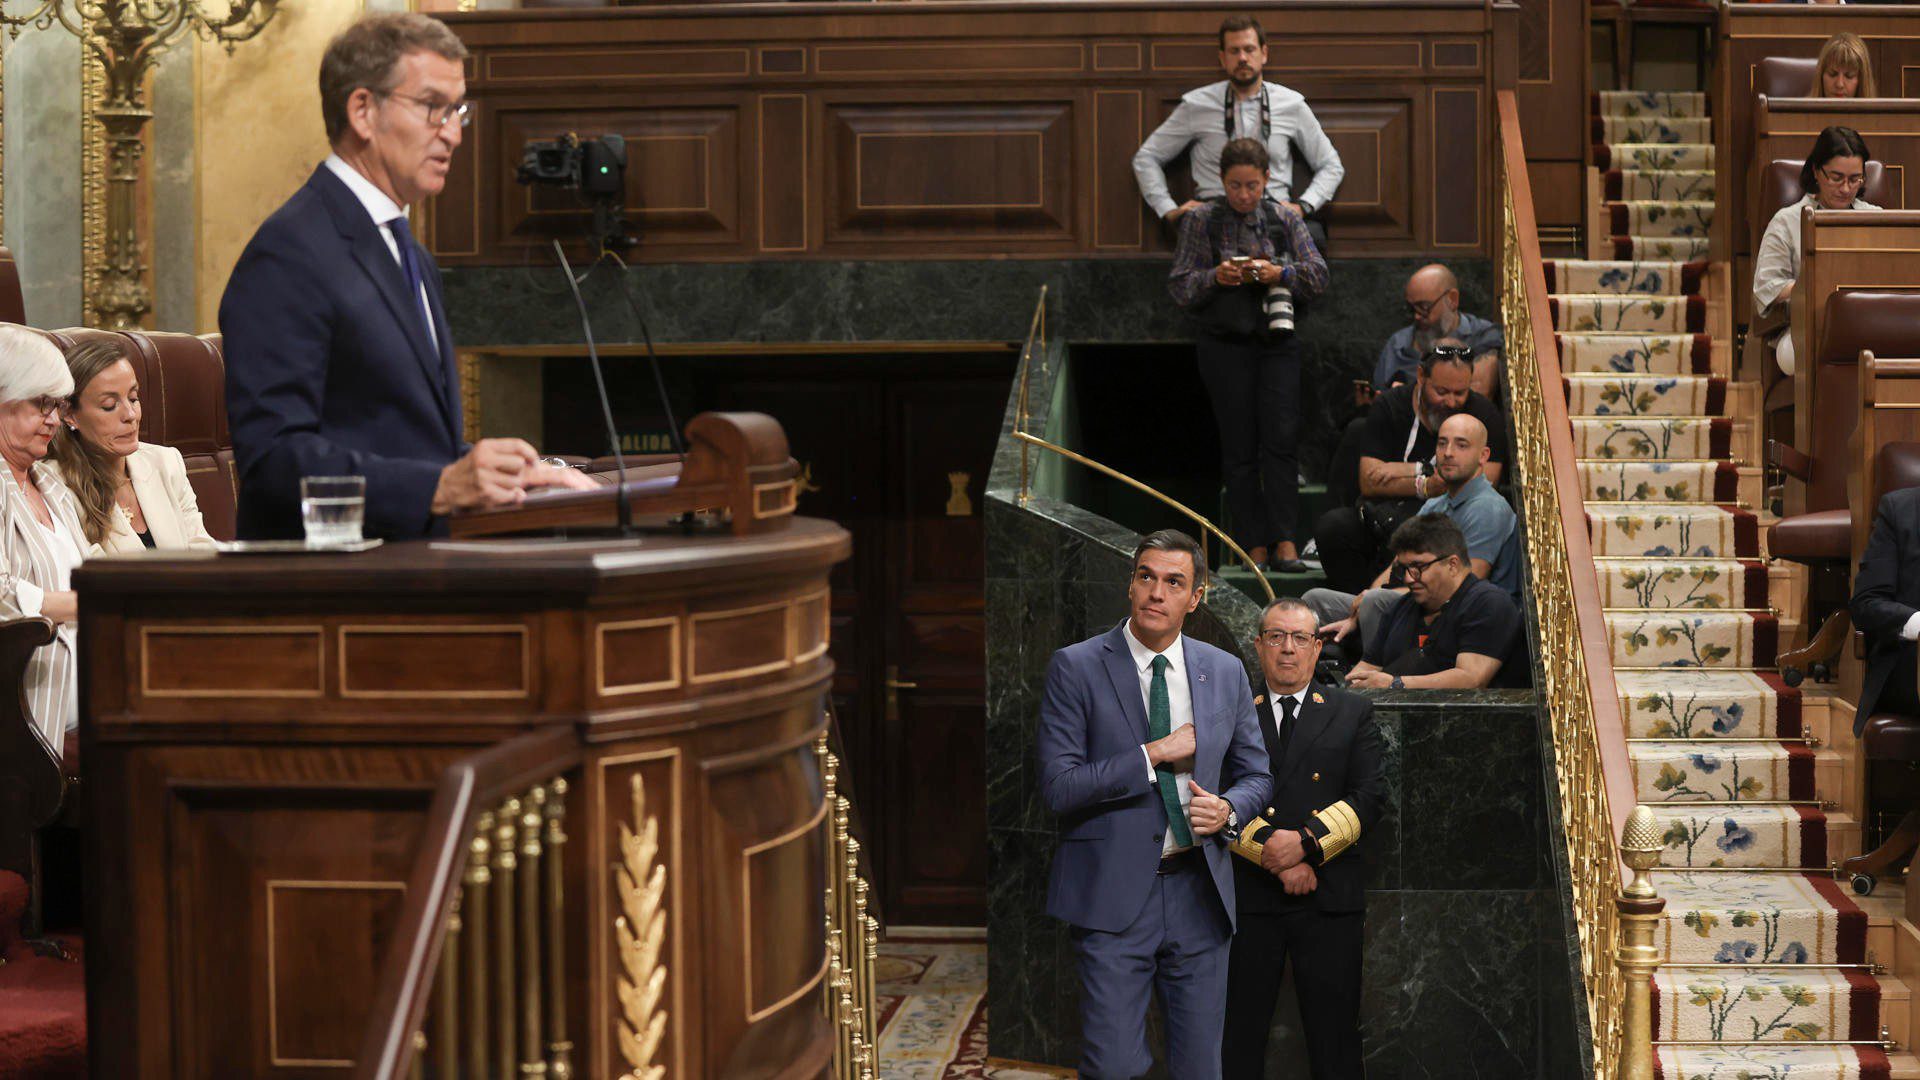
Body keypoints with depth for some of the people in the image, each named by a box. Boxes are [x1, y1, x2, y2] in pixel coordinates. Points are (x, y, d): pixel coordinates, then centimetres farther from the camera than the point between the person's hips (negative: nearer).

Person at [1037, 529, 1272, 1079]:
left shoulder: (1225, 672, 9)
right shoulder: (1076, 667, -4)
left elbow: (1255, 775, 17)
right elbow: (1057, 787, -11)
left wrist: (1228, 808, -5)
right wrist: (1154, 755, -13)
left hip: (1199, 891, 4)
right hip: (1113, 894, -4)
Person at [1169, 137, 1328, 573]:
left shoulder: (1284, 219, 9)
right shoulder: (1201, 221, 3)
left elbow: (1319, 275, 4)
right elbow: (1179, 286, 1)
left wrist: (1279, 272, -15)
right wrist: (1215, 277, -18)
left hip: (1277, 341, 1)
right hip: (1224, 343, -1)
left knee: (1282, 438, -10)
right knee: (1239, 446, -1)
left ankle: (1284, 541, -9)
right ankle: (1253, 547, 3)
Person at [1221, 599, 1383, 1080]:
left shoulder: (1352, 712, 10)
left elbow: (1370, 796, -1)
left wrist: (1307, 842, -14)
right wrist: (1273, 851, -14)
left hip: (1329, 898, 0)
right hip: (1247, 896, 0)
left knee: (1334, 1038, 3)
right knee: (1240, 1038, 5)